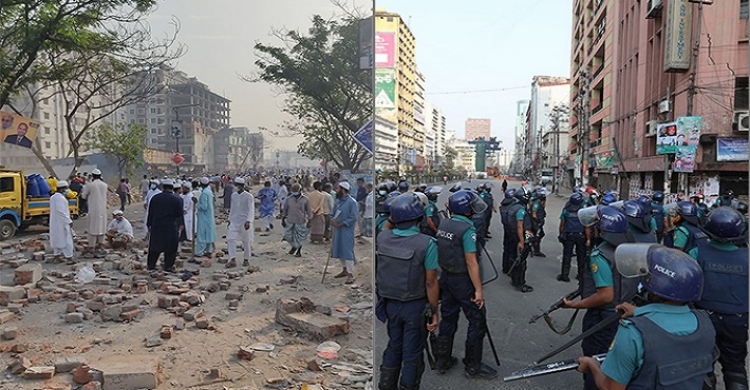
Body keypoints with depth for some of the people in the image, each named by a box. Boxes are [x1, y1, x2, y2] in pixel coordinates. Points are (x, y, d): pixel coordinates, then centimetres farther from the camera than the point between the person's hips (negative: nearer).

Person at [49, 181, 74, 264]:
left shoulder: (53, 197, 11)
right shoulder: (60, 198, -20)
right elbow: (61, 211, -26)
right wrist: (69, 221, -21)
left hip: (55, 223, 10)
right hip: (62, 223, -10)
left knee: (57, 239, 15)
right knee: (66, 240, -5)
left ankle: (57, 256, 21)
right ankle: (69, 258, -5)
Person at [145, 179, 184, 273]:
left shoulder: (154, 198, 5)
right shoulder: (177, 200, -6)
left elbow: (150, 213, 11)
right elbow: (179, 216, -3)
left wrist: (149, 225, 18)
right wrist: (181, 226, 8)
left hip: (156, 226, 3)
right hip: (171, 227, -3)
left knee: (154, 247, 14)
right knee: (170, 249, 6)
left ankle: (151, 266, 20)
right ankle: (168, 267, 9)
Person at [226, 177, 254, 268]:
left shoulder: (248, 196, -8)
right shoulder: (233, 195, 9)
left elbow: (251, 210, -13)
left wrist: (248, 221, -25)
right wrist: (229, 219, 17)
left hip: (244, 222, -5)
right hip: (234, 221, 5)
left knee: (246, 242, 6)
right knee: (230, 239, -8)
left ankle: (246, 260, 20)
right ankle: (233, 260, -5)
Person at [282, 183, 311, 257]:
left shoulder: (305, 200, -4)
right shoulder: (288, 199, 0)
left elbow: (308, 211, 1)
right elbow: (284, 210, 8)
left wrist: (309, 221, -1)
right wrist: (283, 220, 5)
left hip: (301, 222, -2)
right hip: (290, 221, 2)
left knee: (299, 238, 6)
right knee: (289, 236, 6)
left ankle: (299, 251, 23)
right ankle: (294, 246, 35)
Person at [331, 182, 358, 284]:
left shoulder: (352, 202, -13)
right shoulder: (338, 201, 9)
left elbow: (353, 218, -16)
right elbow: (334, 213, 17)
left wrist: (340, 224, -20)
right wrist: (332, 219, -6)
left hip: (347, 230, -8)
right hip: (337, 230, 8)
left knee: (347, 251, -7)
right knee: (339, 250, 15)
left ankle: (351, 274, -3)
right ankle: (345, 270, 30)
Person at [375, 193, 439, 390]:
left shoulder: (381, 239, -8)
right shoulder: (426, 243, -20)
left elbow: (378, 272, 2)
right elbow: (431, 283, -16)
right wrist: (434, 311, -7)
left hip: (389, 304, 5)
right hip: (414, 307, -4)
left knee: (393, 347, 24)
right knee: (412, 354, 13)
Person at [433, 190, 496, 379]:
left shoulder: (443, 224, 1)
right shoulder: (467, 230, -21)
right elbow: (471, 262, -21)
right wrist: (478, 289, -17)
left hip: (446, 277, 8)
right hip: (462, 280, -8)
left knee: (448, 318, 17)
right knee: (477, 321, 6)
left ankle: (442, 361, 27)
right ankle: (473, 367, 14)